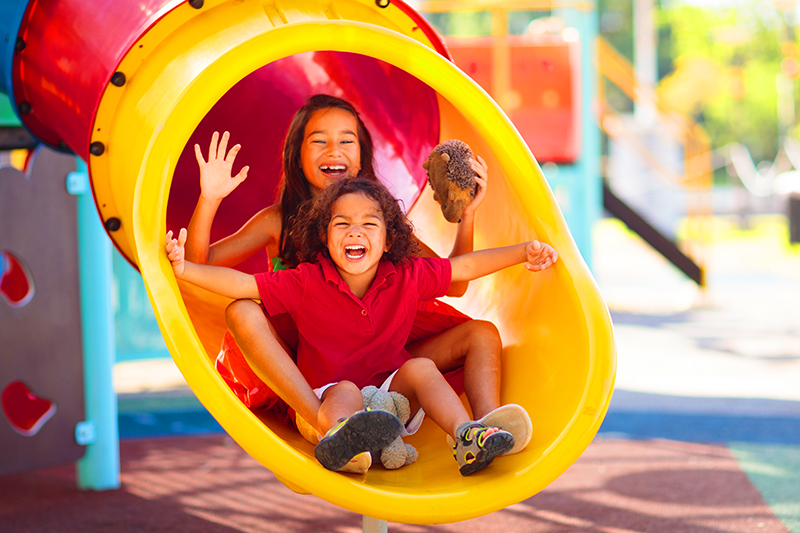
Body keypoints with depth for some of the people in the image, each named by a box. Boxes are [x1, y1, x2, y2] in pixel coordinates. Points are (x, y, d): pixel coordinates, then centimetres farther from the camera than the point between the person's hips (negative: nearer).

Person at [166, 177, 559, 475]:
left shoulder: (407, 278, -1)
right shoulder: (307, 283, -8)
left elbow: (465, 267, 5)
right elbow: (243, 284, -12)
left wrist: (522, 252, 0)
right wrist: (185, 269, -23)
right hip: (326, 397, -4)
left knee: (421, 368, -21)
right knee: (346, 392, -35)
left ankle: (465, 435, -40)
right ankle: (339, 433, -72)